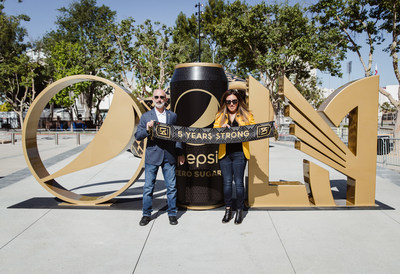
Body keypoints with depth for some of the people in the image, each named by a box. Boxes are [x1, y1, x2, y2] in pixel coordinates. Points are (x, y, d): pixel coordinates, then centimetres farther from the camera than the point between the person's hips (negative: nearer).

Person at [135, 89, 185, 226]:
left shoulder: (173, 116, 9)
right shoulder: (146, 116, 3)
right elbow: (137, 136, 0)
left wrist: (180, 153, 8)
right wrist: (147, 130, -19)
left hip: (169, 156, 1)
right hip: (152, 156, -1)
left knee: (171, 187, 5)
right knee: (148, 187, 5)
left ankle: (172, 214, 20)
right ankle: (146, 214, 21)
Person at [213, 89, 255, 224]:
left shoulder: (246, 115, 7)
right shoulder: (220, 116, 12)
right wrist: (222, 128, -13)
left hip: (239, 153, -2)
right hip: (224, 153, 2)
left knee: (238, 182, 2)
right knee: (227, 182, 7)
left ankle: (240, 211, 17)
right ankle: (228, 210, 20)